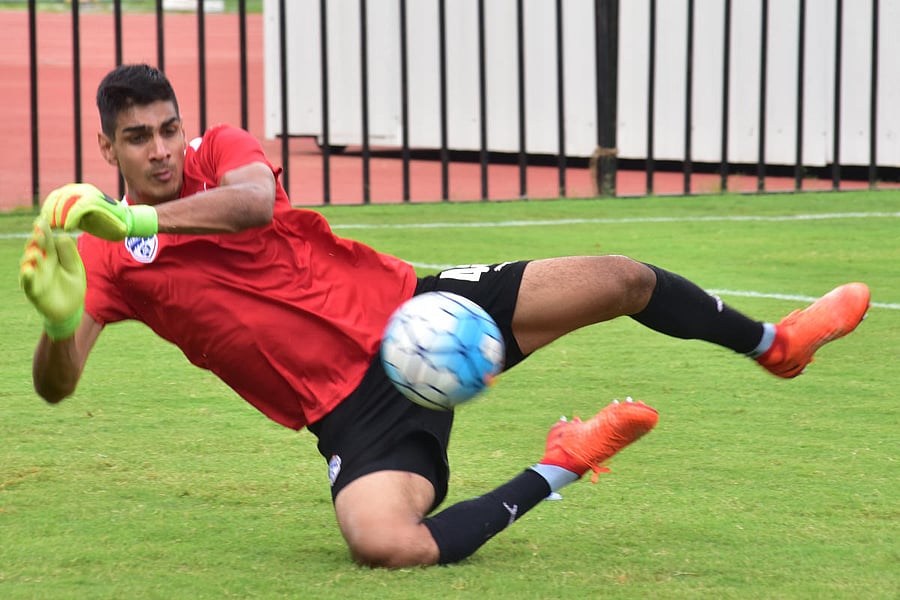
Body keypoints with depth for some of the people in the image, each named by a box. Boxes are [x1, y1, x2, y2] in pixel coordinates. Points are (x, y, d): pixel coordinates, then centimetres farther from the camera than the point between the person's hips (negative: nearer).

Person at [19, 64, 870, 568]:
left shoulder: (219, 154, -1)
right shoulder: (105, 257, -3)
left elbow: (252, 199, -27)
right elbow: (56, 384, -17)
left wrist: (133, 217, -37)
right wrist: (57, 317, -40)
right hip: (349, 407, -2)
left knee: (623, 280, -2)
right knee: (383, 544, -32)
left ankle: (773, 343, 29)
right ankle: (558, 469, -6)